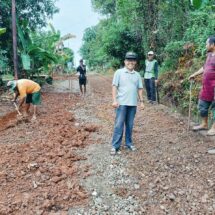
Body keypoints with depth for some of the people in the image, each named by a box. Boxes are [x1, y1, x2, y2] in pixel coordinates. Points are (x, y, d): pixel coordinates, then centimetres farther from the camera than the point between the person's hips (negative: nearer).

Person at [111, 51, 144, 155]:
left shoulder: (137, 75, 10)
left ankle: (129, 143, 26)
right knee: (119, 125, -4)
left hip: (133, 104, 4)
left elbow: (139, 89, 14)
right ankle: (115, 146, 2)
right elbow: (114, 87, -3)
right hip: (121, 103, -3)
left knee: (130, 125, 12)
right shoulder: (119, 72, 0)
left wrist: (141, 101, 9)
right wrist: (114, 100, -11)